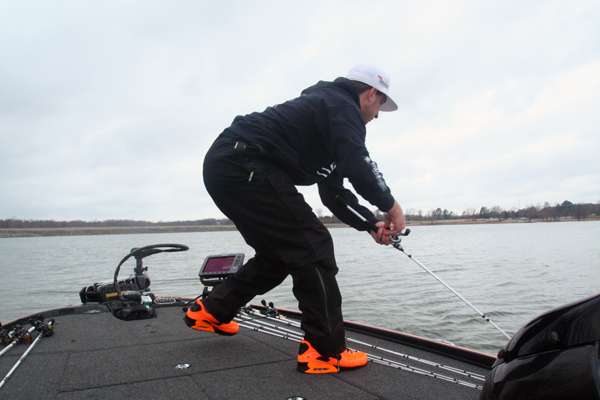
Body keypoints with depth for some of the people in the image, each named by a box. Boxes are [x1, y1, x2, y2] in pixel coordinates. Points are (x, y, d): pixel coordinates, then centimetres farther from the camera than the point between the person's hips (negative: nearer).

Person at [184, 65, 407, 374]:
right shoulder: (343, 106, -2)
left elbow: (333, 192, 26)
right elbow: (357, 165, -20)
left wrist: (371, 225, 18)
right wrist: (389, 204, -4)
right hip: (243, 166, -10)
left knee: (279, 253, 20)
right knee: (313, 247, -6)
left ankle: (211, 311, 31)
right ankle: (327, 352, -1)